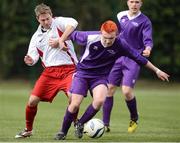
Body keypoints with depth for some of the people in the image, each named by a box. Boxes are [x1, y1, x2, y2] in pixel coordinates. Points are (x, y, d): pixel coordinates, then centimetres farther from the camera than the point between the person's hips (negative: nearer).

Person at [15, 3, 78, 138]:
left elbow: (73, 23, -24)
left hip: (68, 69, -4)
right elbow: (33, 57, 11)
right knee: (32, 100, -4)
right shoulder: (37, 36, 12)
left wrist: (60, 41, -24)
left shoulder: (58, 23, -3)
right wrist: (30, 61, -14)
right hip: (49, 71, 5)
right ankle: (28, 130, 17)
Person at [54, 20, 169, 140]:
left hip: (101, 77, 1)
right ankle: (63, 131, 11)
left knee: (99, 100, -27)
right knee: (75, 104, -14)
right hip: (82, 73, -1)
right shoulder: (90, 38, -22)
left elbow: (138, 58, -5)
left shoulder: (120, 45, -17)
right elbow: (73, 35, -3)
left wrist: (156, 70, 2)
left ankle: (80, 124, -2)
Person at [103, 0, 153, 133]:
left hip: (133, 60, -4)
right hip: (117, 58, 5)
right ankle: (105, 124, 7)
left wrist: (148, 49, -34)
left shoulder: (144, 21, -5)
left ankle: (134, 119, 11)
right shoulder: (120, 16, 8)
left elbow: (148, 40, -13)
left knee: (127, 91, -16)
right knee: (109, 89, -1)